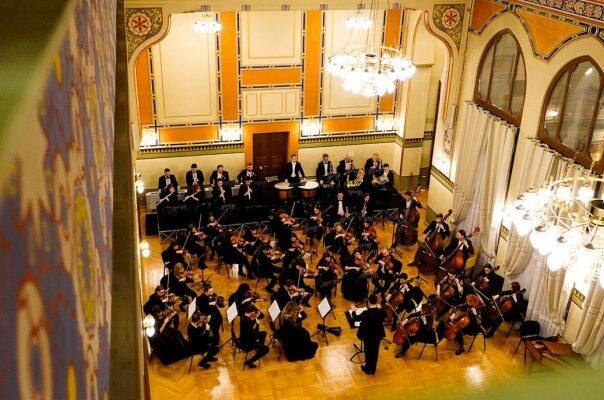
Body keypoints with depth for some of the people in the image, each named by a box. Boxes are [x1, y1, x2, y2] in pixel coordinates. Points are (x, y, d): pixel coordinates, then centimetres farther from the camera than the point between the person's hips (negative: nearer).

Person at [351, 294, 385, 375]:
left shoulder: (366, 313, -29)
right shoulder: (380, 311, -18)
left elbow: (355, 318, -14)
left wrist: (353, 310, 4)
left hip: (368, 335, -3)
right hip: (378, 335, 3)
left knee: (368, 352, 18)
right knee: (375, 352, 20)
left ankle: (368, 369, 35)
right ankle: (373, 369, 36)